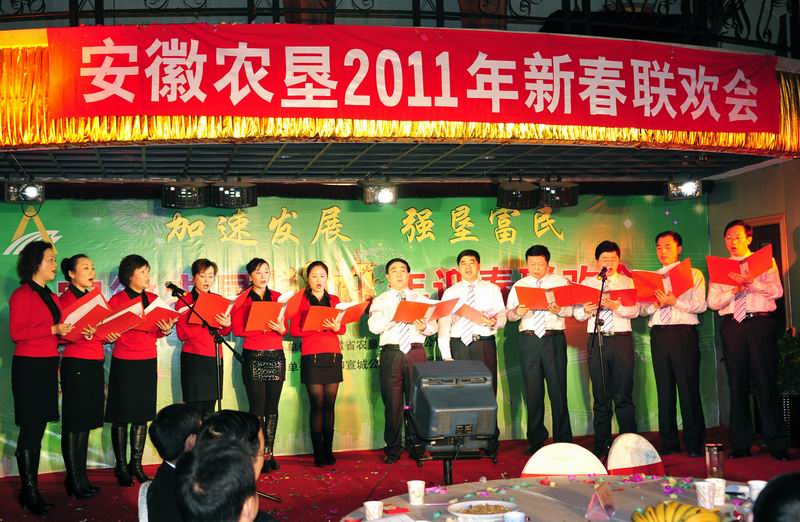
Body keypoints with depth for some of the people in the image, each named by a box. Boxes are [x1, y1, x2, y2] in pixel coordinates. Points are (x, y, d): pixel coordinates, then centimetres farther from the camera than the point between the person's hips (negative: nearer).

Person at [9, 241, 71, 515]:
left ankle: (31, 489, 18)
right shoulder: (22, 295, -9)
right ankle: (29, 492, 4)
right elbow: (16, 332, -16)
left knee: (39, 429, 11)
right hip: (28, 367, -8)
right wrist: (53, 330, -17)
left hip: (48, 366, 8)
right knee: (30, 429, -3)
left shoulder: (51, 297, 14)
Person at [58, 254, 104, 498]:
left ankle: (81, 476, 18)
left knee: (86, 422, 11)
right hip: (76, 364, -8)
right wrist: (80, 334, -28)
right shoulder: (66, 298, -7)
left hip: (95, 364, 8)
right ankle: (74, 480, 3)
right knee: (73, 423, -3)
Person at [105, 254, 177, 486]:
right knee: (122, 416, 1)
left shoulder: (153, 299, 9)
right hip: (124, 364, -4)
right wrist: (110, 337, -24)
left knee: (142, 415, 8)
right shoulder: (117, 300, -5)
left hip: (148, 362, 4)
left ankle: (136, 464, 18)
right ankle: (121, 466, 13)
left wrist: (166, 330, -7)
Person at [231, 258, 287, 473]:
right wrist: (262, 328, -17)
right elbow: (237, 329, -5)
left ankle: (269, 453, 9)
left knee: (272, 407, 3)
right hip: (253, 357, -3)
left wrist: (281, 329, -12)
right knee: (257, 408, -5)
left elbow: (285, 326, 11)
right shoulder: (243, 299, 4)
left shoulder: (277, 297, 12)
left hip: (276, 356, 3)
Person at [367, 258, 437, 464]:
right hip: (391, 353, -1)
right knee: (392, 402, 2)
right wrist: (394, 315, -19)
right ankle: (393, 448, 13)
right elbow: (374, 327, -7)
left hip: (416, 352, 1)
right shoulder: (380, 301, 9)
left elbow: (433, 326, 7)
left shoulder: (421, 299, 15)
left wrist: (424, 327, -15)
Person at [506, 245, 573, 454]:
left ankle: (563, 440, 5)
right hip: (529, 340, 2)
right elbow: (509, 313, 7)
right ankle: (536, 439, 14)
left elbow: (570, 310, 0)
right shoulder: (519, 286, 13)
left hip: (554, 338, -1)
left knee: (558, 389, -3)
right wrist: (518, 312, -14)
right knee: (533, 392, 5)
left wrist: (559, 310, -21)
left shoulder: (560, 282, 9)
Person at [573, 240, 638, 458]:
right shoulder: (587, 283, 14)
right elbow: (576, 313, 7)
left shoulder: (627, 282, 9)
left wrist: (616, 306, -24)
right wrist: (585, 310, -15)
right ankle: (601, 445, 12)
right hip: (597, 340, 2)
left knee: (623, 395, -4)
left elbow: (634, 310, -6)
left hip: (621, 340, -2)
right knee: (600, 396, 5)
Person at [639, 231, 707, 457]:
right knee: (664, 388, 5)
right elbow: (642, 309, 8)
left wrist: (674, 302, -19)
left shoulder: (693, 274, 6)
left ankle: (694, 444, 1)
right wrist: (656, 304, -11)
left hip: (684, 332, -4)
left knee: (688, 387, -6)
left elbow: (700, 306, -7)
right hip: (658, 334, 4)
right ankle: (669, 443, 11)